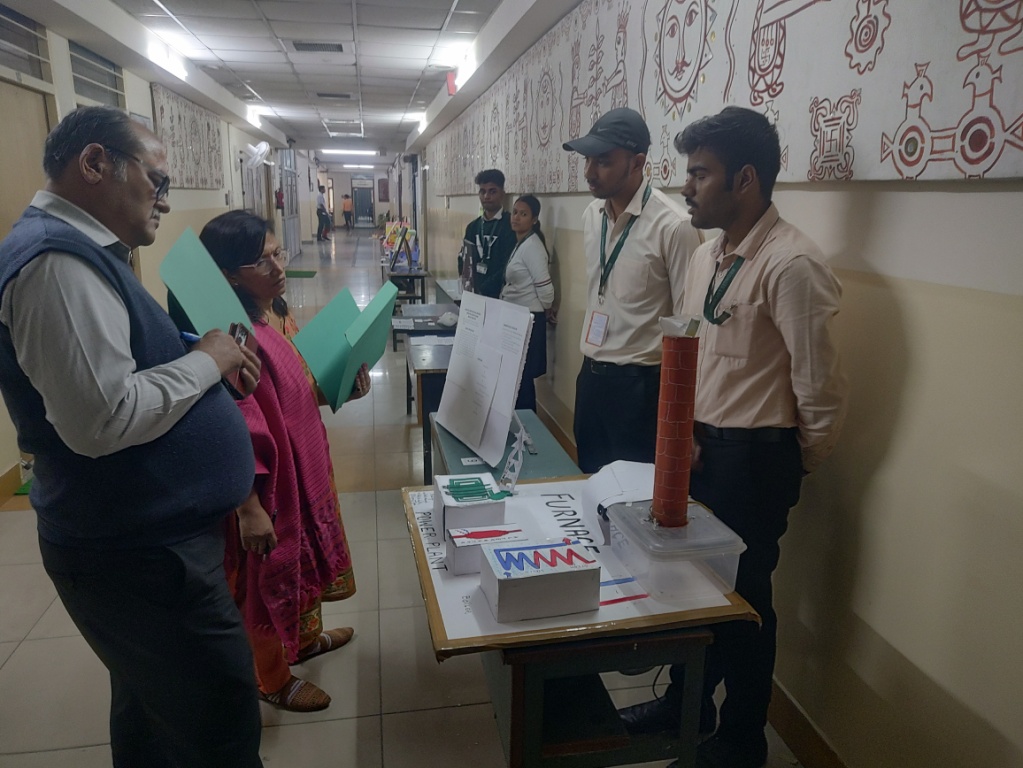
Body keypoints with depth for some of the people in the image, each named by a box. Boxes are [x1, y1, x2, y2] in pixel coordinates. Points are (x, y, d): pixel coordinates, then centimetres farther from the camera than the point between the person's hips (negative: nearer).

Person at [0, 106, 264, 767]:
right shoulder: (58, 261, -21)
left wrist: (213, 361, 7)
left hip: (137, 539, 11)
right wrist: (206, 362, -17)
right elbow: (101, 420, -30)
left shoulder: (81, 252, 13)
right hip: (142, 556, -11)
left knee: (149, 712, 27)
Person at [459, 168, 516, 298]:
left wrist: (483, 289, -14)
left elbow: (508, 268, -15)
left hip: (499, 296, -5)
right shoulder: (473, 226, 11)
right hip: (475, 294, 5)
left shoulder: (511, 225, -8)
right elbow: (463, 259, 16)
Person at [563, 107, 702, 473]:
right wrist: (590, 361, 17)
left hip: (640, 383, -6)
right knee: (590, 478, 18)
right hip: (591, 374, 7)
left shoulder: (673, 226, -17)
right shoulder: (591, 215, 5)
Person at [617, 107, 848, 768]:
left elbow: (820, 389, -18)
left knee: (743, 599, 9)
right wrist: (690, 435, 15)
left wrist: (796, 467, -4)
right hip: (699, 446, 8)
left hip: (753, 459, -8)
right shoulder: (707, 257, 7)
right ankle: (686, 701, 43)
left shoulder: (792, 264, -21)